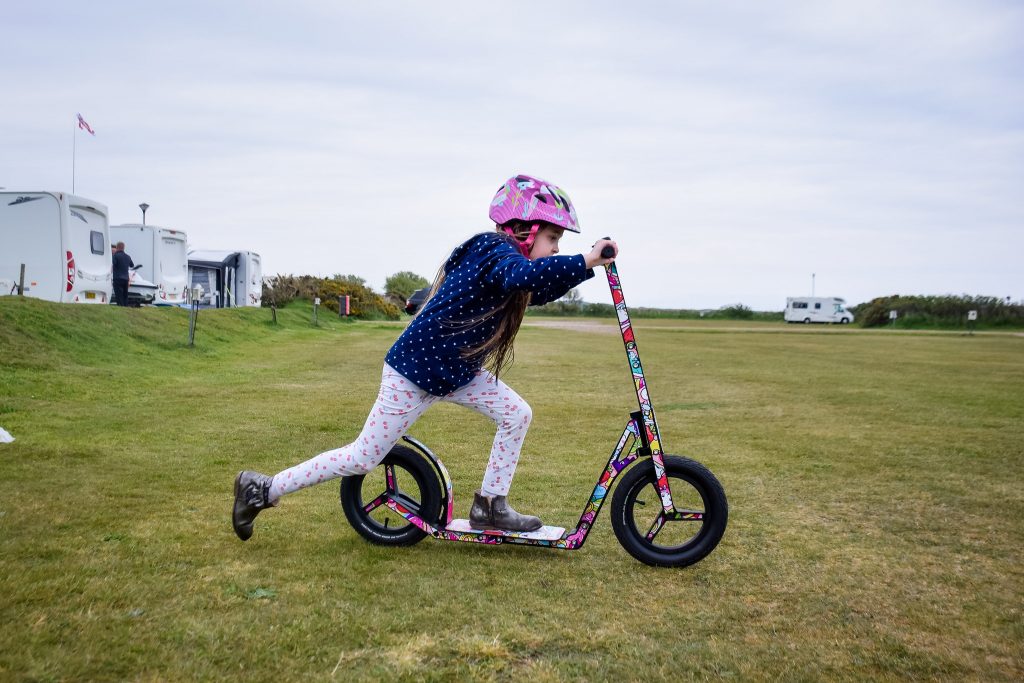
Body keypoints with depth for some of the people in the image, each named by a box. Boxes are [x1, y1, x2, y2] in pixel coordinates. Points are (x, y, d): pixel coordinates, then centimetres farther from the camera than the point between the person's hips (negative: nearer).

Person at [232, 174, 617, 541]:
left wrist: (588, 264, 6)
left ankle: (490, 506, 12)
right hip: (414, 372, -9)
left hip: (455, 370, 9)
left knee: (517, 415, -1)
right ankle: (262, 490, 14)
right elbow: (523, 275, -43)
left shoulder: (503, 255, 7)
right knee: (364, 458, 0)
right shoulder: (497, 251, -21)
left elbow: (539, 291, 17)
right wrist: (584, 262, -43)